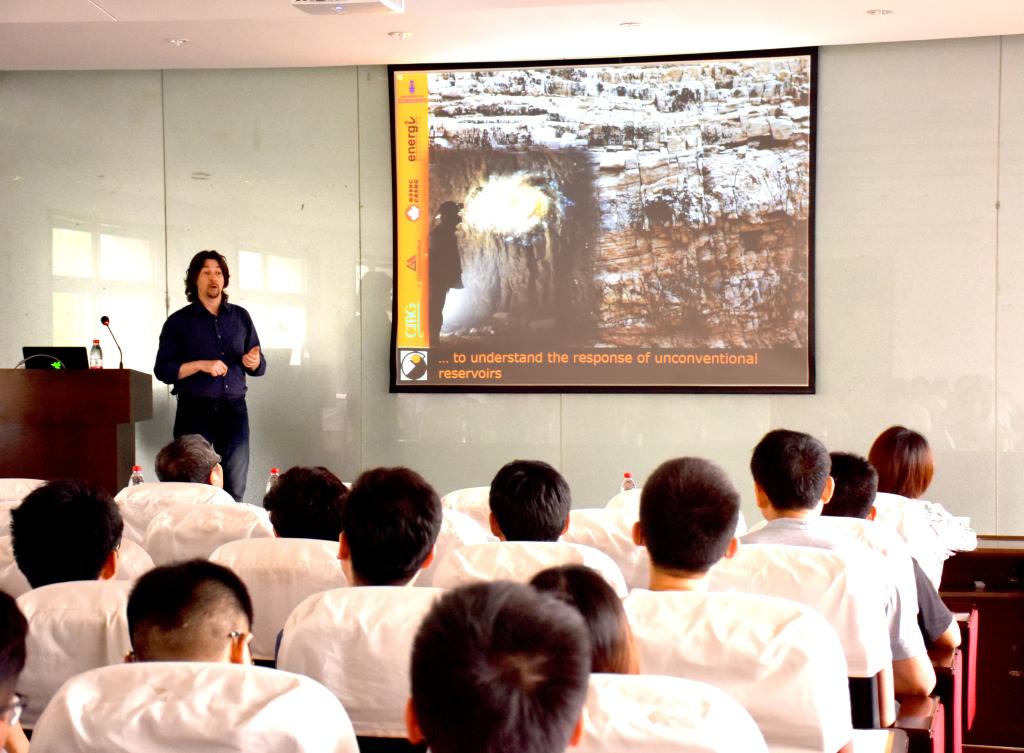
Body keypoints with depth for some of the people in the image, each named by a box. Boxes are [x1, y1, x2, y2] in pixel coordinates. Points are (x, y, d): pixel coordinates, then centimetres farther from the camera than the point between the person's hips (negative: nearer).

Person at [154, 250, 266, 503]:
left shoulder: (240, 317, 12)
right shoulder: (179, 321, 4)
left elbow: (259, 367, 15)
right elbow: (163, 370, -2)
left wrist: (254, 363, -9)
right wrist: (201, 365, -15)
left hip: (234, 408, 2)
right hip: (195, 409, -2)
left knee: (235, 487, 0)